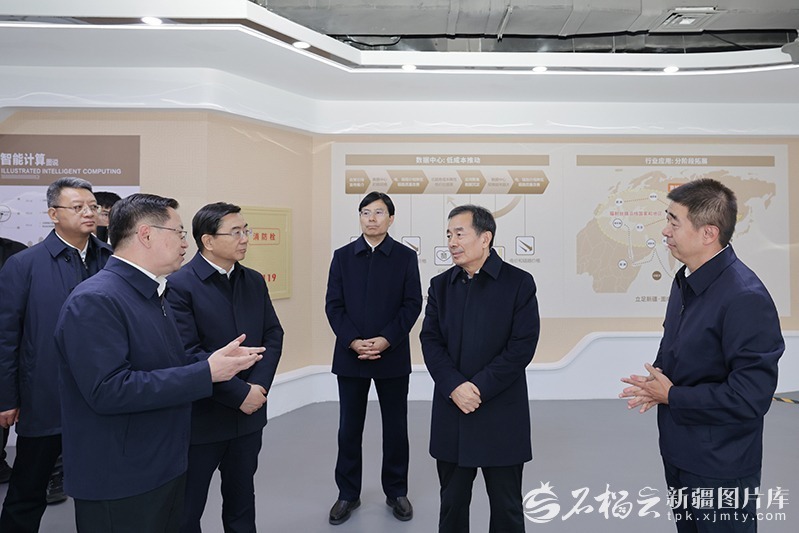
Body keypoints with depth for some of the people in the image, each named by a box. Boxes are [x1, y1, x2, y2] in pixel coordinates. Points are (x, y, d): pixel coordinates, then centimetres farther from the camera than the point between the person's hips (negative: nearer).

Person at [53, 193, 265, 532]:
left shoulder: (152, 294, 10)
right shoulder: (94, 301, -21)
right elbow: (108, 390, -29)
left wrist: (219, 360, 0)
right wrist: (206, 372, -26)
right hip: (119, 484, -9)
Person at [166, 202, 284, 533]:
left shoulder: (254, 281, 5)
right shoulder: (179, 285, -14)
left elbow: (273, 335, 4)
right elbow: (187, 353, -20)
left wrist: (259, 385, -11)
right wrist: (239, 394, -18)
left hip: (249, 414, 5)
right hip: (201, 418, -5)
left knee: (241, 497, 21)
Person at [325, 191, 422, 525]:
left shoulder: (406, 257, 1)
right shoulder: (343, 256, 4)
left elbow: (413, 304, -4)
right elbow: (333, 304, 0)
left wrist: (386, 340, -15)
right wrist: (353, 341, -13)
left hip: (392, 356, -1)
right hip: (350, 356, 1)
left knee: (395, 428, 10)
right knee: (349, 428, 9)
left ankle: (396, 492, 27)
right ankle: (348, 494, 26)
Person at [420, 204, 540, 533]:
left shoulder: (519, 283, -4)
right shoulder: (440, 284, 7)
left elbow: (522, 346, -11)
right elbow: (430, 341, 0)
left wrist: (480, 389, -16)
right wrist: (455, 387, -15)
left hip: (501, 414, -3)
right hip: (451, 413, 4)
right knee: (451, 503, 16)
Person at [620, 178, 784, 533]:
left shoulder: (745, 298, -25)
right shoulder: (686, 279, 3)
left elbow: (751, 397, -27)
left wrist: (672, 396, -18)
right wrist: (656, 382, -3)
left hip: (720, 468, -8)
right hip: (678, 452, 8)